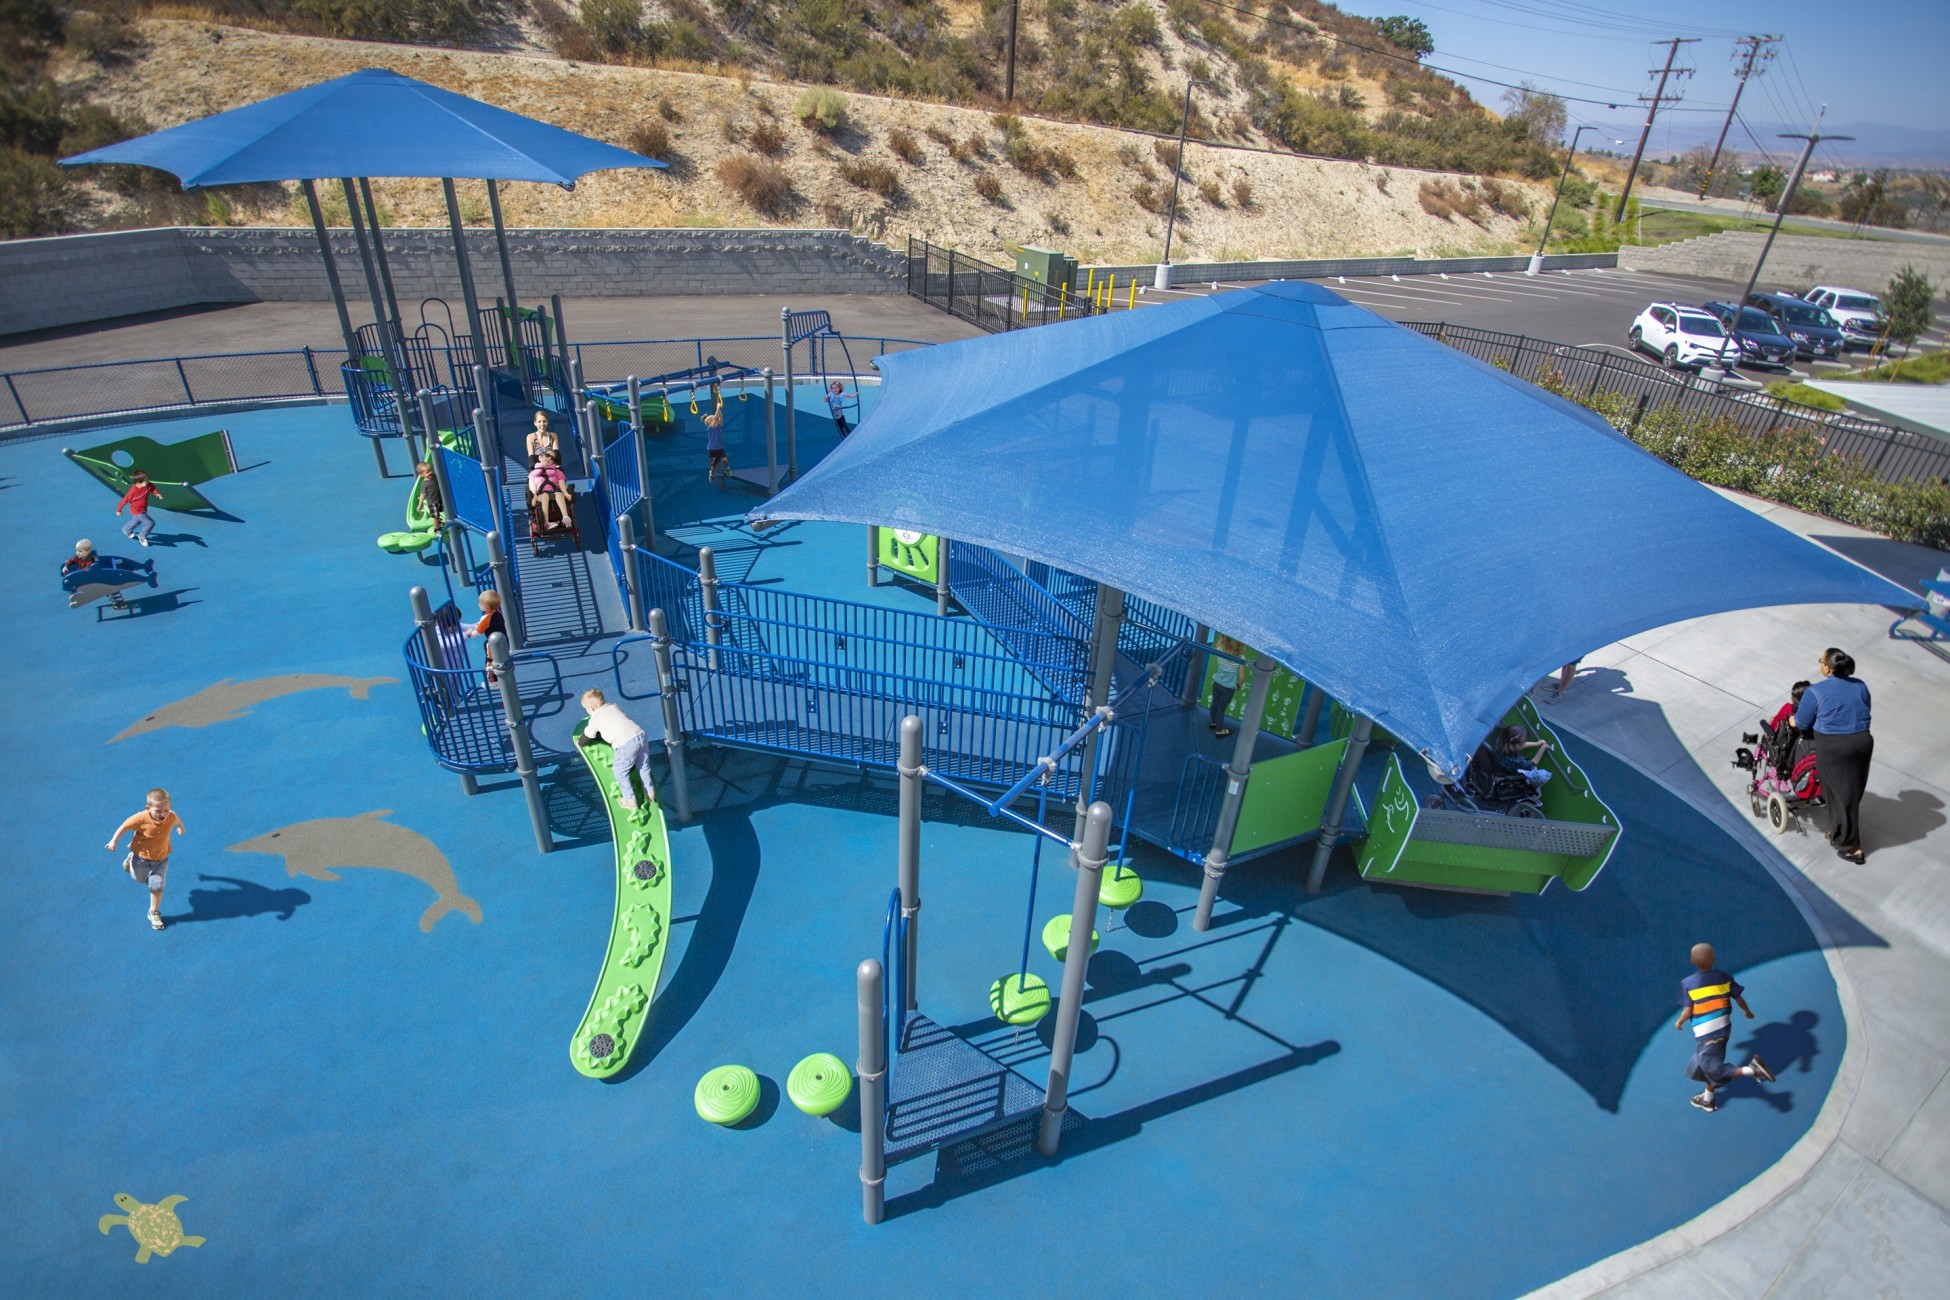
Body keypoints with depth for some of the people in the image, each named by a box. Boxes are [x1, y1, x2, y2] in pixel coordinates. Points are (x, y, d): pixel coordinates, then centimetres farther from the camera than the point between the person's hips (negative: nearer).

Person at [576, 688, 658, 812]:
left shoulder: (595, 719, 10)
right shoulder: (615, 706, 24)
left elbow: (582, 741, 23)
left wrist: (578, 742, 48)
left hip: (625, 744, -6)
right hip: (641, 735, 6)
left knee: (620, 772, 13)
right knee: (644, 767, 22)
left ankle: (630, 801, 18)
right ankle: (650, 793, 32)